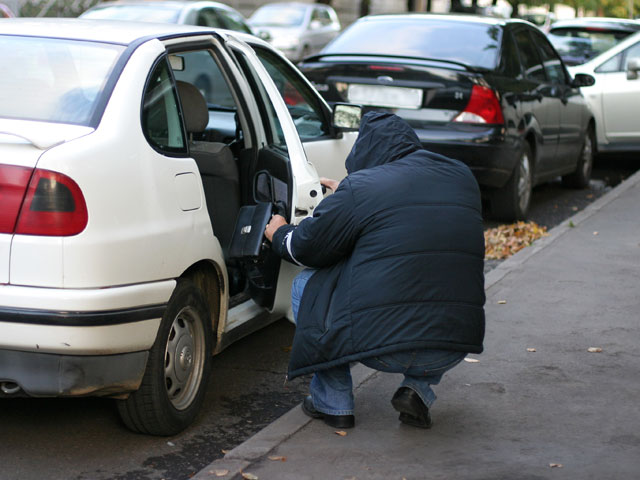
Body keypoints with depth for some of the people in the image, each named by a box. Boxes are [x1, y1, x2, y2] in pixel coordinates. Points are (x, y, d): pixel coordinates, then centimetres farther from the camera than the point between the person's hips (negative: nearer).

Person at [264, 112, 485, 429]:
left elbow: (305, 248, 7)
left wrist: (279, 235, 31)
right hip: (455, 350, 5)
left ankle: (333, 403, 19)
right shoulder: (462, 178, 12)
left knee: (306, 286, 20)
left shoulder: (359, 188, -5)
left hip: (382, 347, -4)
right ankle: (419, 390, 18)